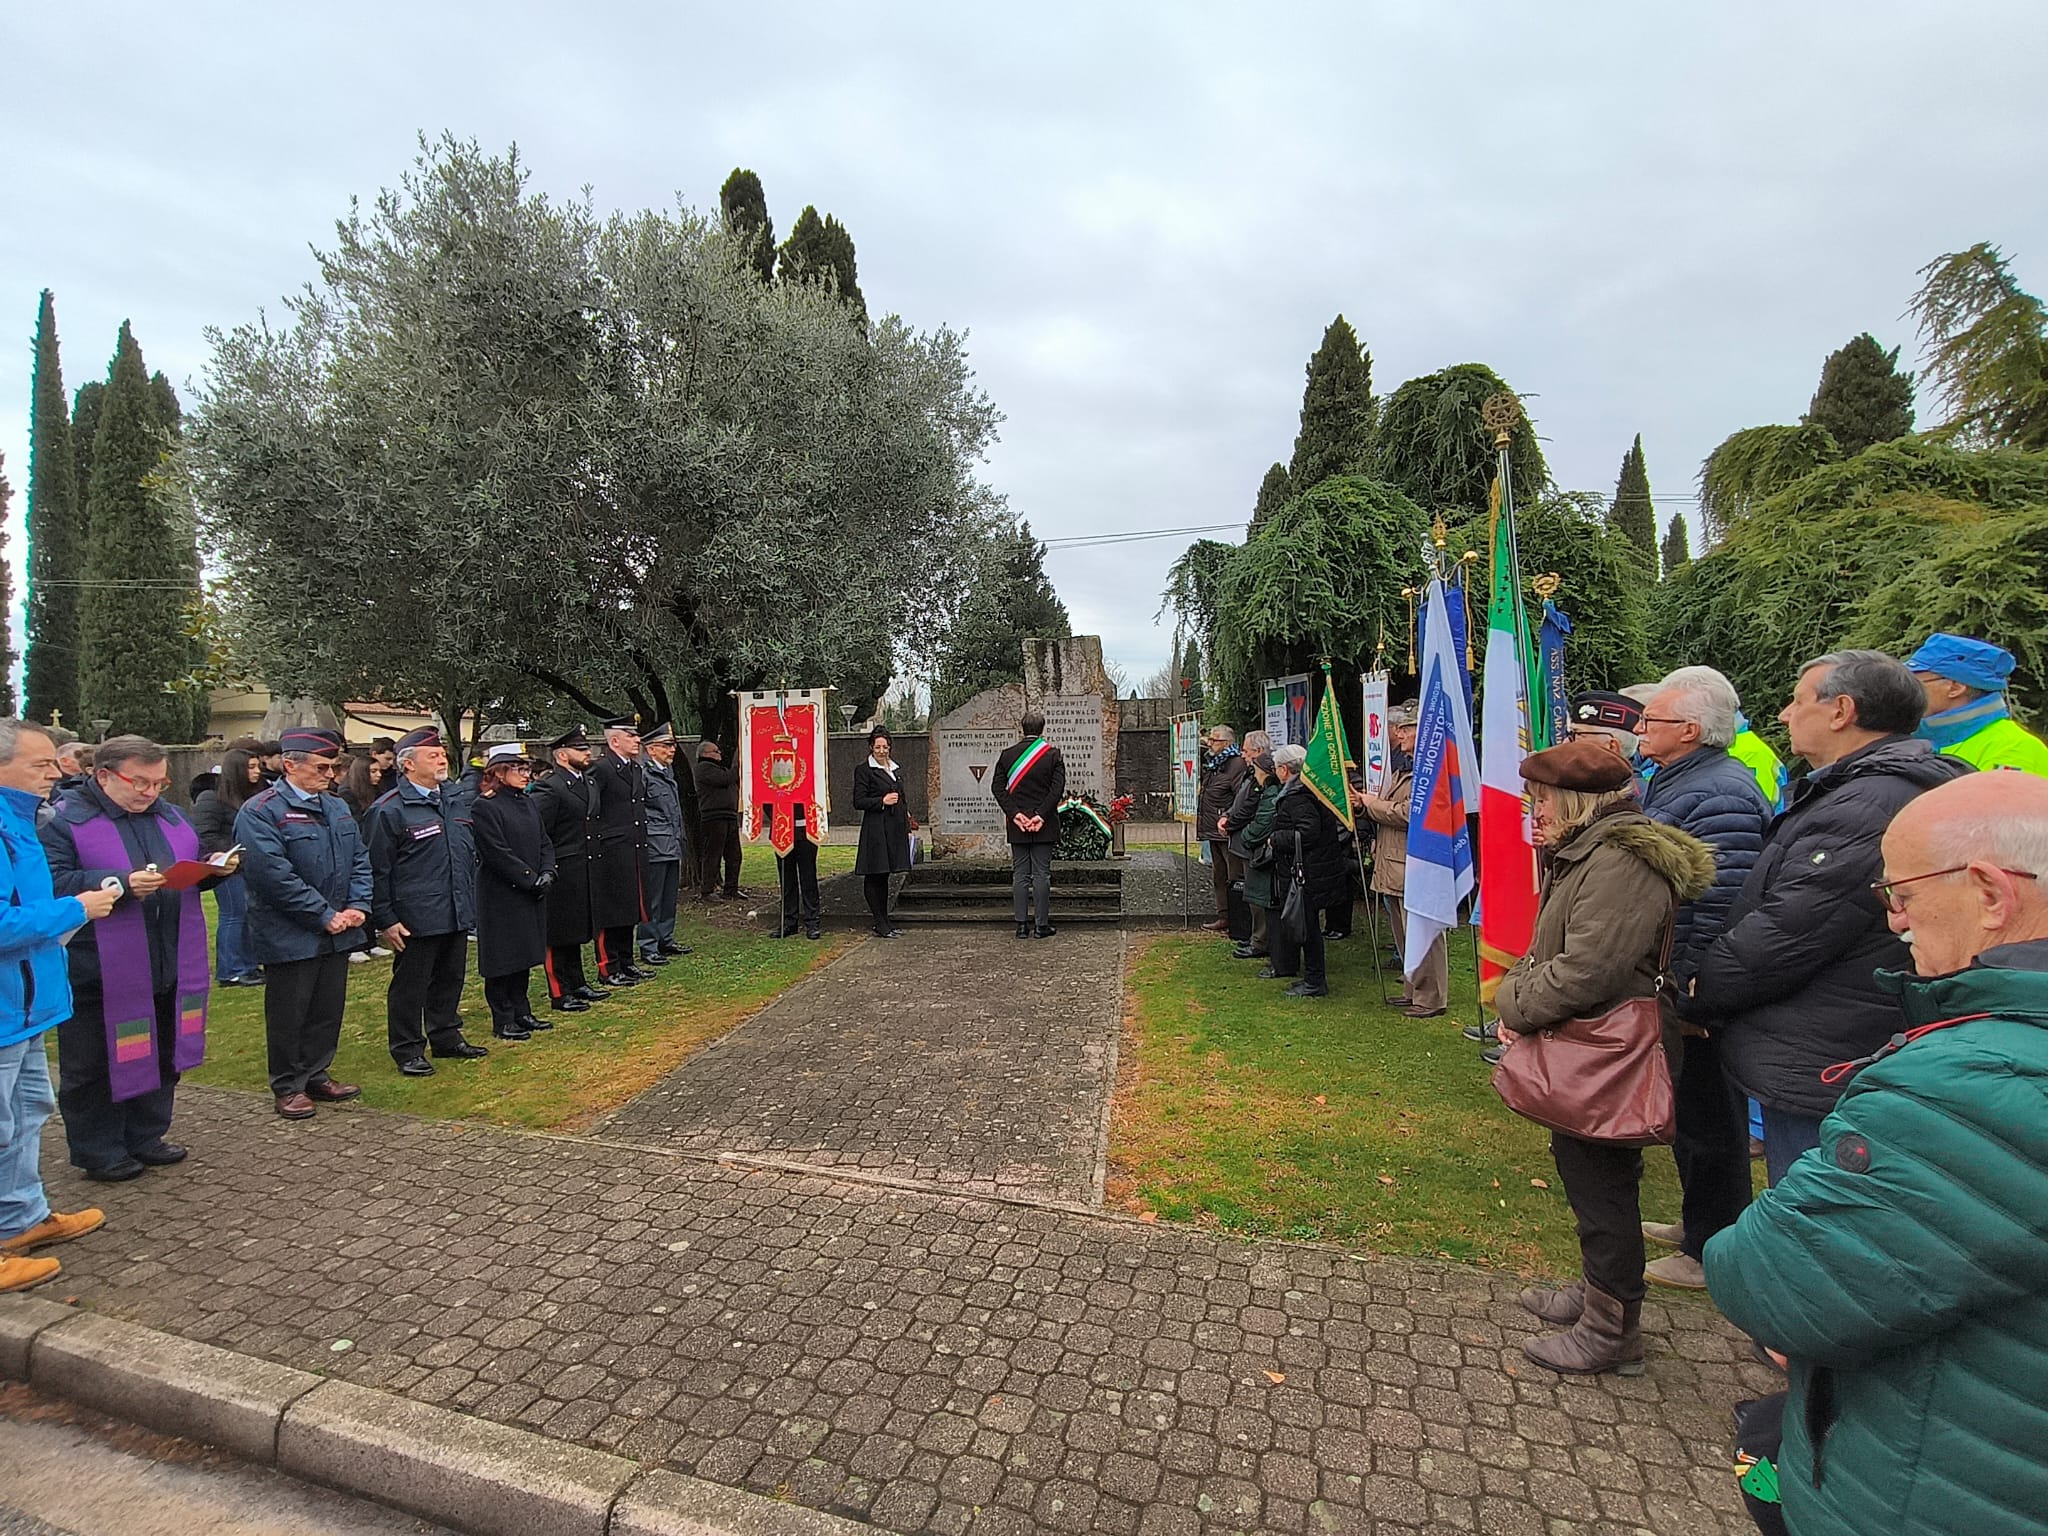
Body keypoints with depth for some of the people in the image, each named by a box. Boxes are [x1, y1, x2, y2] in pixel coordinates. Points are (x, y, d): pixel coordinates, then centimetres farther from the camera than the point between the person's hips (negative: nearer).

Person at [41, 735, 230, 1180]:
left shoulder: (170, 816, 11)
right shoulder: (64, 821, -9)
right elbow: (53, 884, -18)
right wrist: (120, 884, -28)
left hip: (170, 969, 6)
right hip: (99, 974, -6)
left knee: (162, 1057, 17)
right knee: (94, 1066, 7)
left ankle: (146, 1137, 32)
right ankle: (99, 1152, 23)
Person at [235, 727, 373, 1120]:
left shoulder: (336, 807, 10)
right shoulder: (261, 811, -14)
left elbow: (360, 859, 11)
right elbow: (274, 875, -21)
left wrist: (358, 906, -4)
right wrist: (324, 916, -19)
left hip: (337, 934, 7)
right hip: (291, 937, -6)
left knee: (328, 1010, 15)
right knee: (289, 1014, 7)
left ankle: (317, 1076, 30)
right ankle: (288, 1087, 22)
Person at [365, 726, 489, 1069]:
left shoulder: (454, 800, 11)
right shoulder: (388, 810, -12)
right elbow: (377, 871, -11)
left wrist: (468, 902, 19)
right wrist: (385, 921, -12)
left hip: (456, 913, 7)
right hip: (415, 920, -7)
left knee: (450, 980, 17)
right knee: (410, 985, 6)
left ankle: (447, 1037, 31)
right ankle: (408, 1050, 19)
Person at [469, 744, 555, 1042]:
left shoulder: (528, 803, 12)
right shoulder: (484, 807, -13)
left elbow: (545, 843, 12)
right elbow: (497, 853, -18)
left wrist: (547, 873, -4)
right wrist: (531, 879, -17)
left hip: (531, 895, 8)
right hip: (501, 897, -8)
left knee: (525, 955, 15)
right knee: (502, 958, 3)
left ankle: (522, 1012, 25)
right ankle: (503, 1020, 13)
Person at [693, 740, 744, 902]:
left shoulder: (722, 768, 26)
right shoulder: (704, 767, -4)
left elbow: (735, 783, 23)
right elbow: (724, 779, -17)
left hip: (730, 817, 9)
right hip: (714, 817, -9)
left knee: (734, 855, 10)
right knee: (712, 855, -6)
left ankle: (731, 890, 17)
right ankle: (707, 891, -2)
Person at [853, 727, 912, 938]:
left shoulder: (894, 769, 18)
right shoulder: (863, 770, -5)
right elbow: (858, 802, -10)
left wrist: (907, 826, 19)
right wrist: (882, 801, -17)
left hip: (895, 829, 7)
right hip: (875, 829, -7)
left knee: (884, 875, 13)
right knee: (874, 877, -1)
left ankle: (884, 921, 20)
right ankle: (880, 925, 3)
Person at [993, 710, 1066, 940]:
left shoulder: (1007, 754, 3)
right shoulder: (1053, 754, -4)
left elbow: (997, 786, -2)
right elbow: (1058, 788, -12)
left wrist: (1014, 813, -7)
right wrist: (1041, 815, -13)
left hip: (1016, 824, 2)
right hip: (1044, 825, -2)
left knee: (1019, 874, 7)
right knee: (1041, 874, 2)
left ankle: (1022, 925, 8)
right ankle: (1042, 925, 5)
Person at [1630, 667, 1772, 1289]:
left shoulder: (1720, 797, -23)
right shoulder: (1669, 782, 11)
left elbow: (1721, 909, -28)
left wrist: (1693, 992, -26)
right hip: (1665, 980, 10)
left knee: (1708, 1119, 6)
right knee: (1685, 1109, 22)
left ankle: (1711, 1252, 22)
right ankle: (1696, 1221, 39)